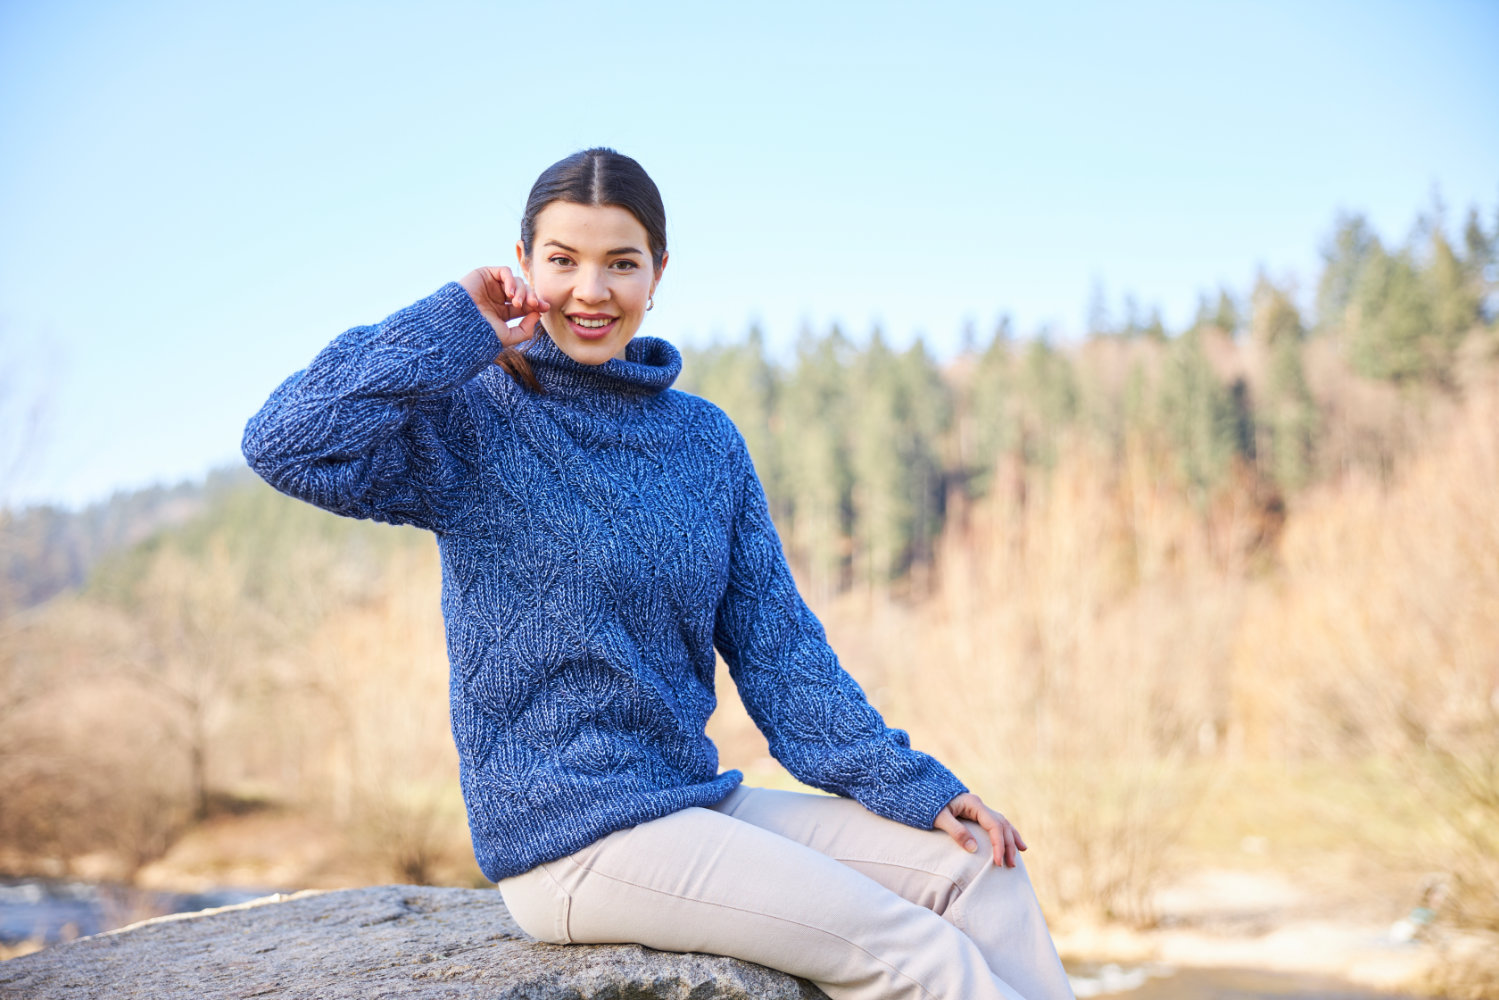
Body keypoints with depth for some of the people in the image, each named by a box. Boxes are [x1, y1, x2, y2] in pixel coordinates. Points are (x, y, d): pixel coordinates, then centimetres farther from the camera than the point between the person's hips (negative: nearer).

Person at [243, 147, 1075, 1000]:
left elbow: (776, 645, 10)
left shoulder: (706, 439, 10)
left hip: (699, 802, 7)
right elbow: (288, 445, -23)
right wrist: (459, 327, -15)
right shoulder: (477, 422, -6)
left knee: (982, 871, -2)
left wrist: (915, 788, 4)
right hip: (567, 835, -6)